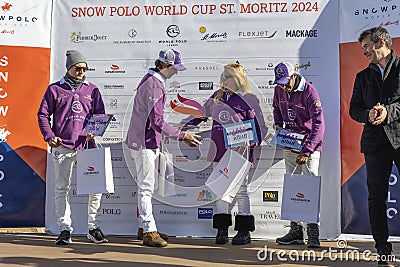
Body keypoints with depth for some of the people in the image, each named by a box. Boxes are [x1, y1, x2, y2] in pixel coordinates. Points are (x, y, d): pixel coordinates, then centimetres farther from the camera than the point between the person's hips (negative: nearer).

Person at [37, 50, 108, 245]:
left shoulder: (92, 90, 13)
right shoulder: (55, 89, 9)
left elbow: (100, 115, 11)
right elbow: (43, 115, 10)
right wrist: (49, 136, -4)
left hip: (87, 145, 1)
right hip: (62, 147, -1)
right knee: (62, 189, 3)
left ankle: (94, 228, 8)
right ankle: (65, 230, 12)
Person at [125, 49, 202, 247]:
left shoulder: (150, 79, 14)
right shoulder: (155, 85, -19)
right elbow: (157, 122, -24)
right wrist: (182, 136, -21)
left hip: (143, 140, 11)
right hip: (145, 142, -11)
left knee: (146, 186, 15)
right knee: (146, 187, -6)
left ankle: (144, 227, 25)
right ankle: (149, 232, -1)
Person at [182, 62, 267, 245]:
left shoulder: (248, 99, -4)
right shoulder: (217, 96, 12)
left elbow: (260, 127, -4)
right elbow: (203, 113, 24)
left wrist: (252, 142, -19)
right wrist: (187, 125, 16)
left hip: (239, 151, -5)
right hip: (219, 151, 5)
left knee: (240, 190, 2)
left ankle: (244, 232, 12)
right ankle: (222, 230, 16)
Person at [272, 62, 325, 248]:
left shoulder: (309, 91, -17)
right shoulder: (279, 90, 2)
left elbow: (319, 124, -22)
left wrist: (307, 151, -27)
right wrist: (278, 125, 3)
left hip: (309, 144, -6)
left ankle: (313, 233, -3)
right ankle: (296, 230, 14)